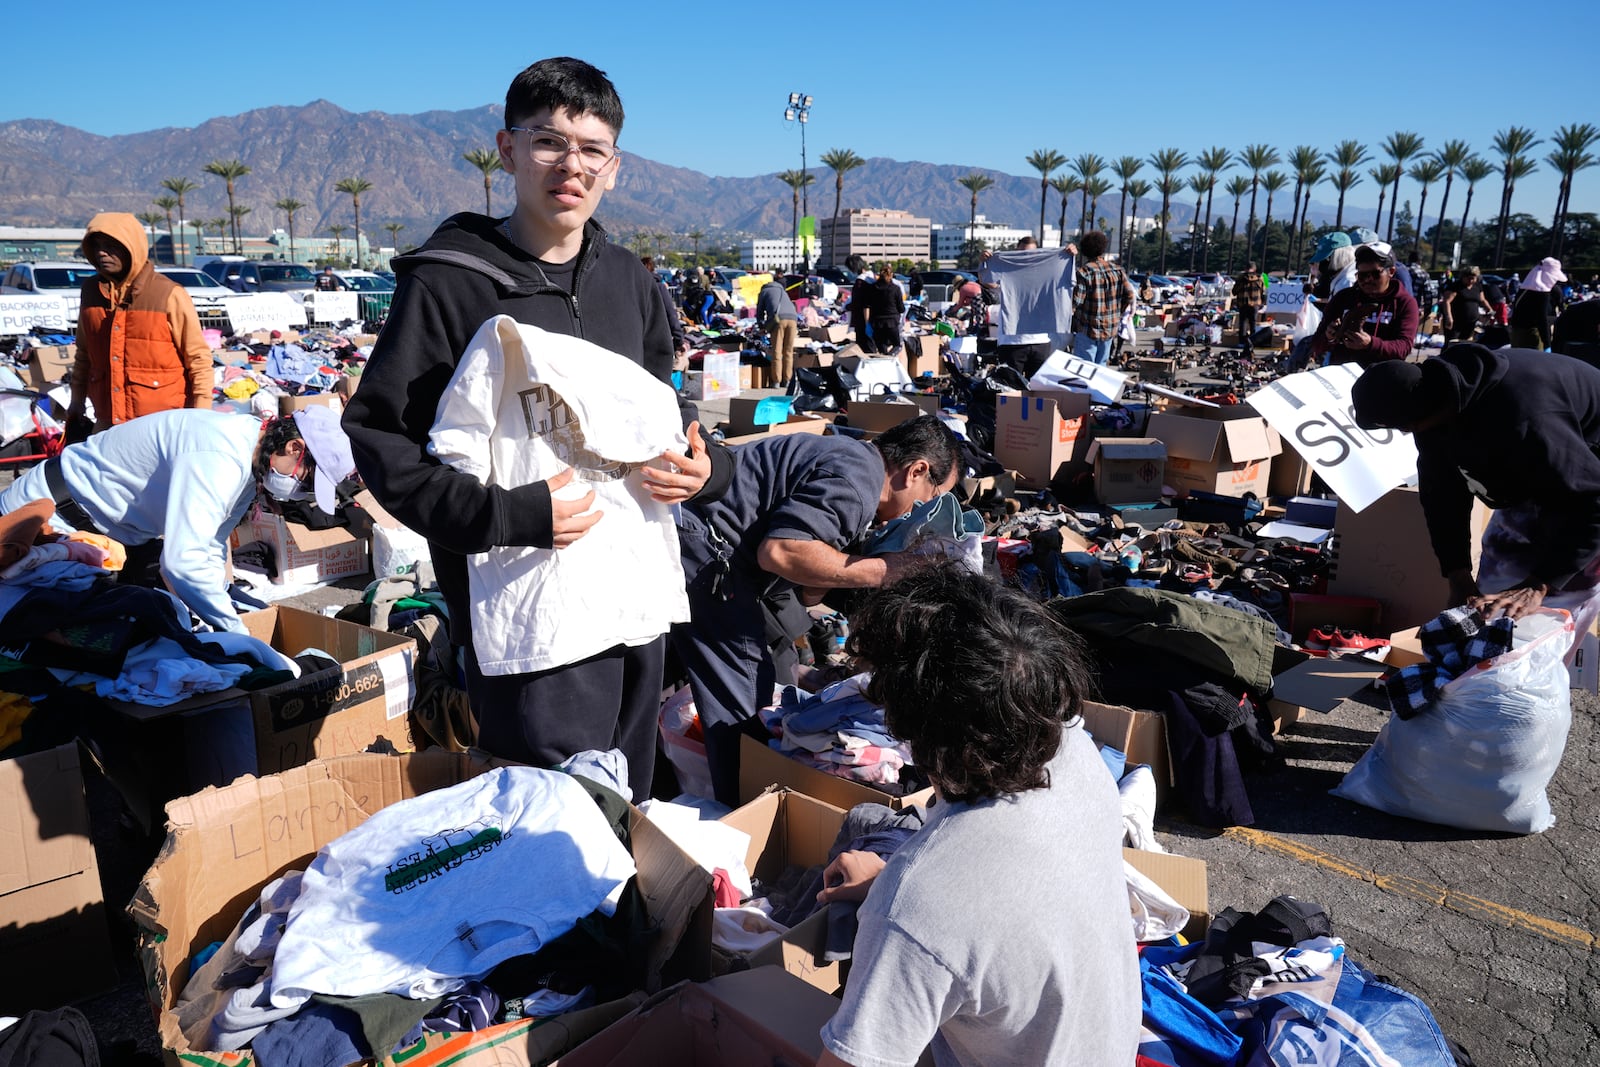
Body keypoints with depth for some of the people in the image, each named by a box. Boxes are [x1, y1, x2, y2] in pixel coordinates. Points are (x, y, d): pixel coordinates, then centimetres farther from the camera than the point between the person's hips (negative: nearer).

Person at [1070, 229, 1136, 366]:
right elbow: (1129, 295, 5)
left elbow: (1076, 300, -17)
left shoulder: (1084, 272, -13)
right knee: (1101, 366, 15)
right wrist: (1118, 314, 16)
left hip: (1087, 329, -5)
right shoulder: (1117, 270, 3)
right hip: (1111, 328, 5)